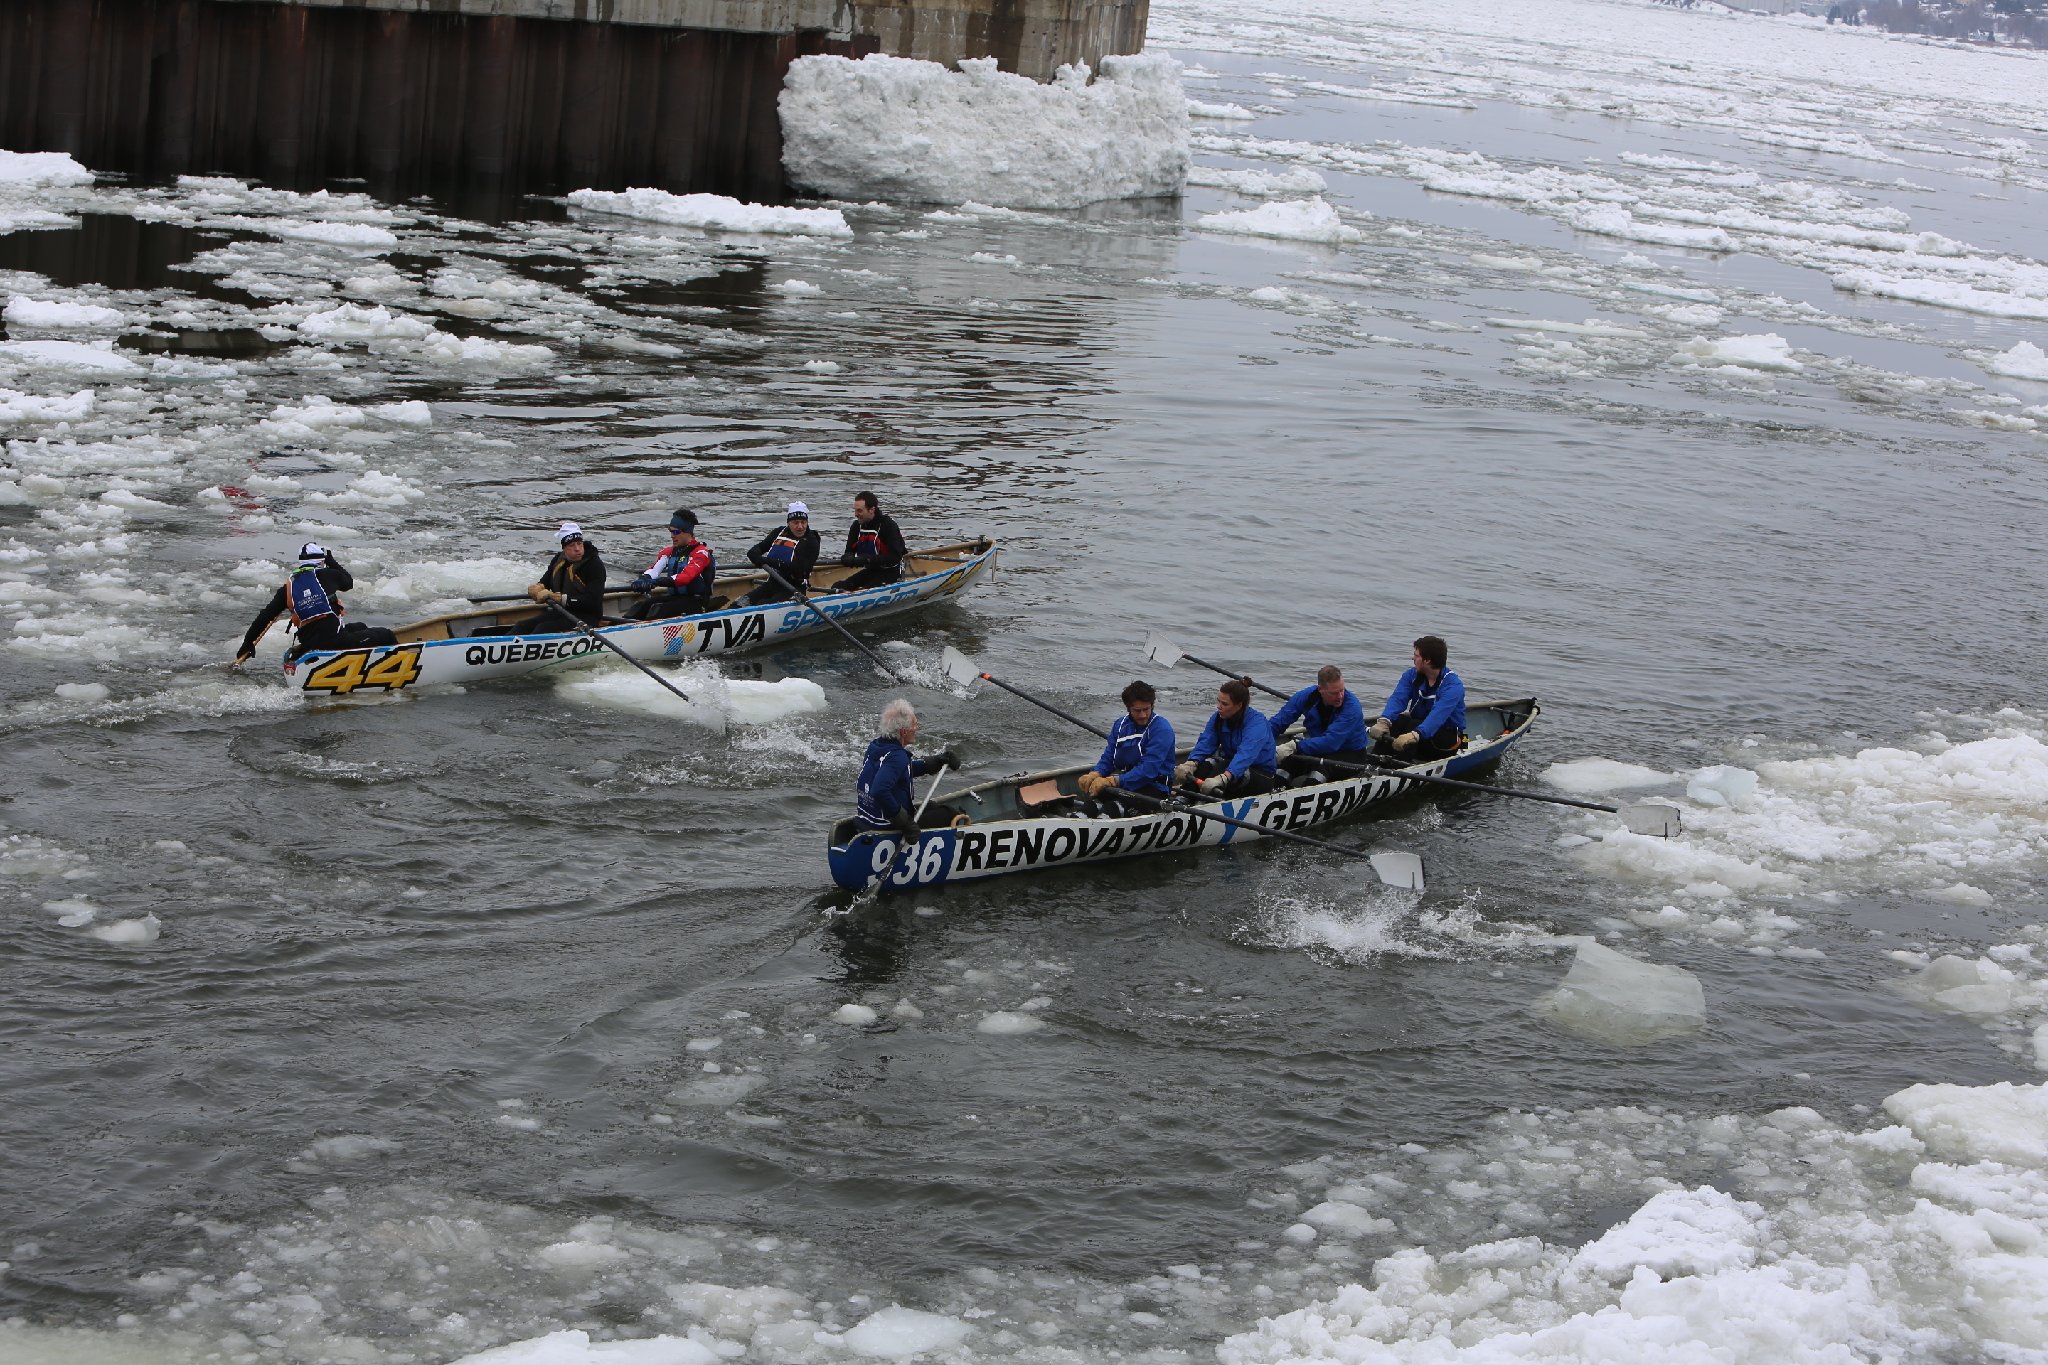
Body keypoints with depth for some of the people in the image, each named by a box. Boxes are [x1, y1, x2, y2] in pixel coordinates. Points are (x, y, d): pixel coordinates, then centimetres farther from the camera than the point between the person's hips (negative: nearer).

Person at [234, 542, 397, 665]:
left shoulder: (288, 587, 12)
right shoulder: (326, 575, 2)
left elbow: (265, 616, 11)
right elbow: (349, 582, 23)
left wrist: (248, 643, 21)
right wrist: (331, 562, 38)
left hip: (308, 644, 6)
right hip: (333, 638, -6)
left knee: (359, 627, 31)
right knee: (386, 636, 1)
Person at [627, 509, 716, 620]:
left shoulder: (701, 552, -10)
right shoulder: (670, 552, 14)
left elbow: (686, 576, -26)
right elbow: (654, 569, -3)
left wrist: (656, 582, -38)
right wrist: (644, 579, -28)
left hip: (696, 602, -7)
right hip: (673, 597, 7)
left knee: (659, 610, -31)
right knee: (642, 606, -18)